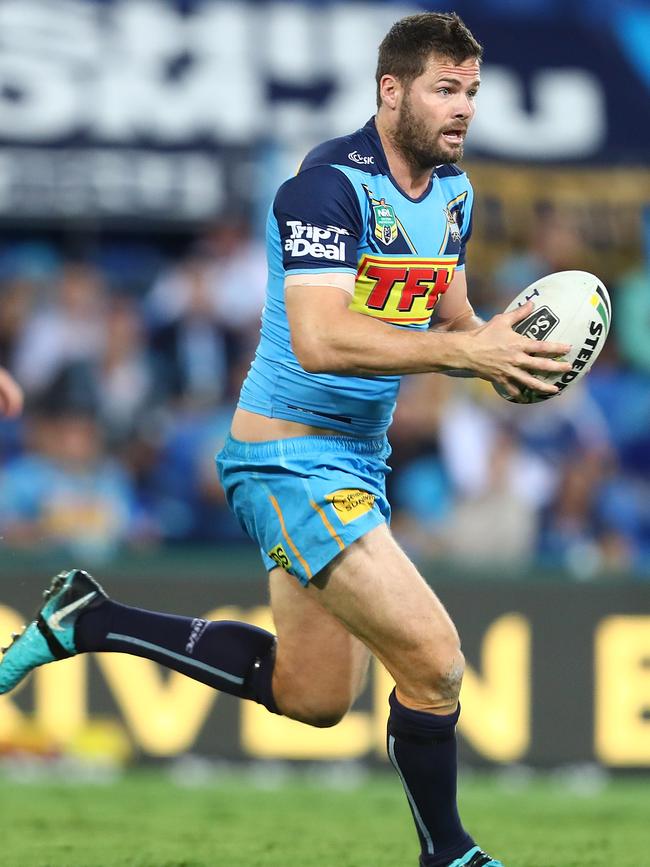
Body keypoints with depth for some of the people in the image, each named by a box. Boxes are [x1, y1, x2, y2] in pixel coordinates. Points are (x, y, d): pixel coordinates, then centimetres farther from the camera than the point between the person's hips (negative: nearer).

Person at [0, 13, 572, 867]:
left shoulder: (452, 189, 6)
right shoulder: (331, 183, -22)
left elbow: (450, 317, 17)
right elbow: (319, 340, -32)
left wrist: (501, 353, -6)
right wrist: (464, 350, -37)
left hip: (355, 461, 10)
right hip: (290, 459, -10)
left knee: (313, 697, 19)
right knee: (433, 661, -16)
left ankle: (90, 620, 27)